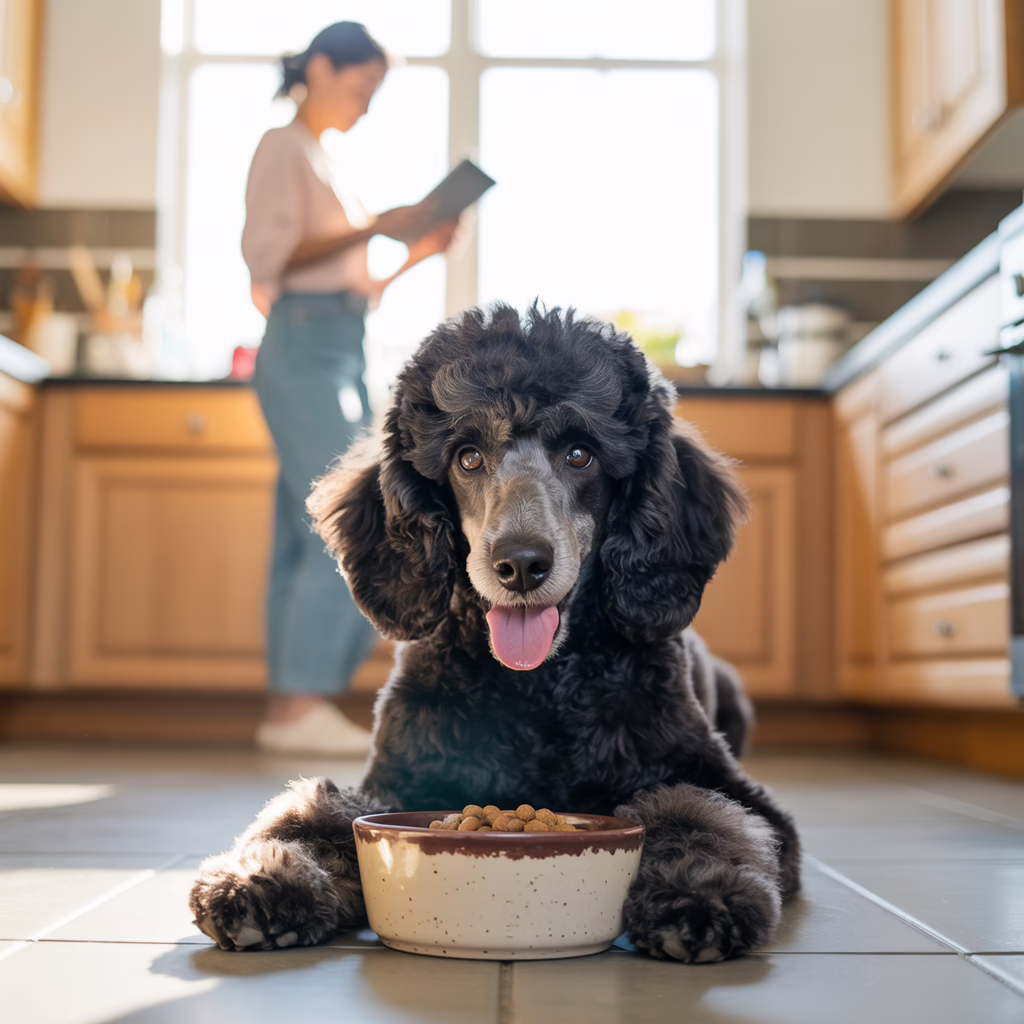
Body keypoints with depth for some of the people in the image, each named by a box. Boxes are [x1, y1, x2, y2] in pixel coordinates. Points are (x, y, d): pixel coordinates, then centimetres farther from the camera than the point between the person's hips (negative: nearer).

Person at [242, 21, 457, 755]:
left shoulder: (326, 164, 25)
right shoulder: (283, 148, 2)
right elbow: (269, 257, -12)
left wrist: (420, 253, 10)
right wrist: (375, 228, -15)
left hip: (343, 356, 8)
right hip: (303, 348, -8)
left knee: (309, 540, 4)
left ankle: (291, 708, 6)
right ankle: (303, 704, -13)